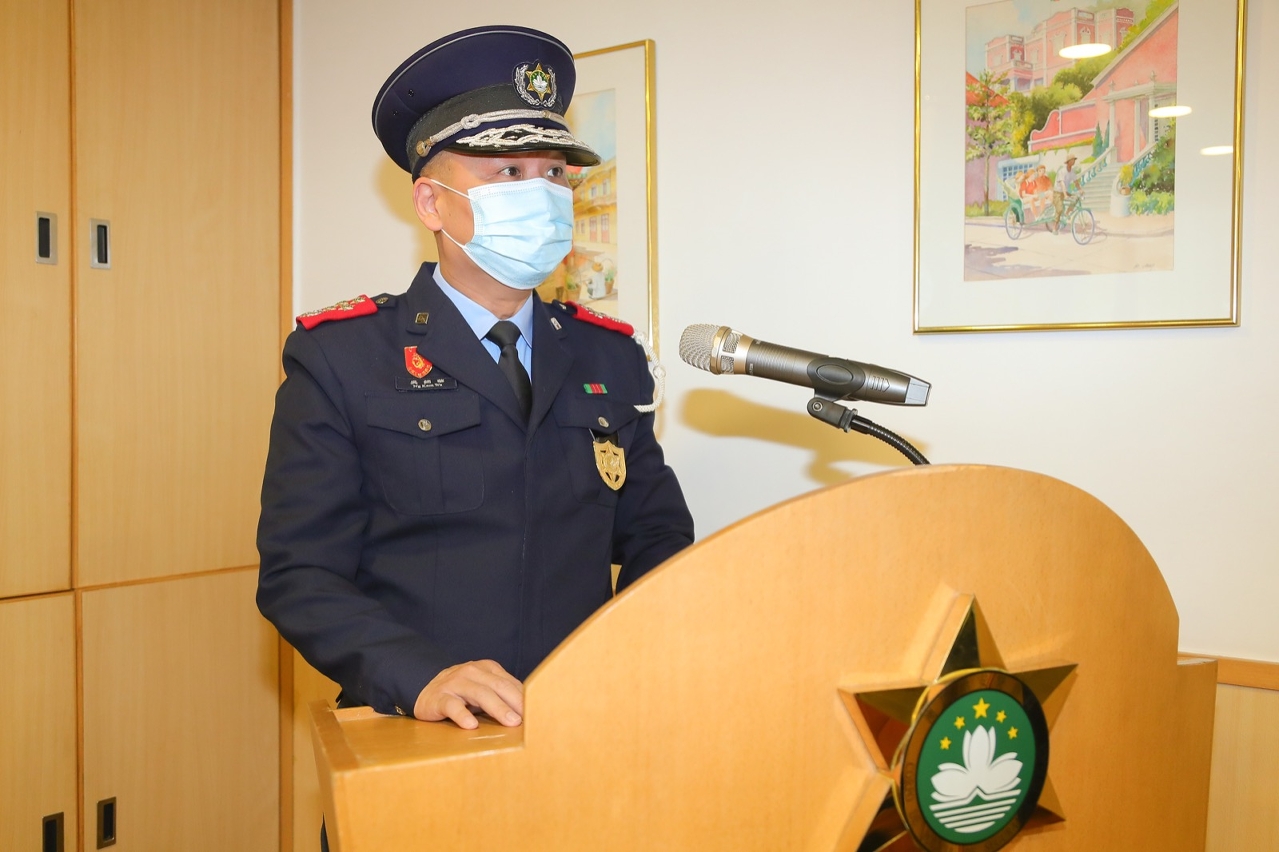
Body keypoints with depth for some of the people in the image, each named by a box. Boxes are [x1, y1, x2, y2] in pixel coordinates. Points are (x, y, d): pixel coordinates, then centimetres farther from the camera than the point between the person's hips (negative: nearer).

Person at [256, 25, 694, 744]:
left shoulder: (611, 358, 11)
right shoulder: (338, 357, 0)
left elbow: (656, 535, 15)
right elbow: (299, 571, -4)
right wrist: (421, 678, -18)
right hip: (419, 739, -3)